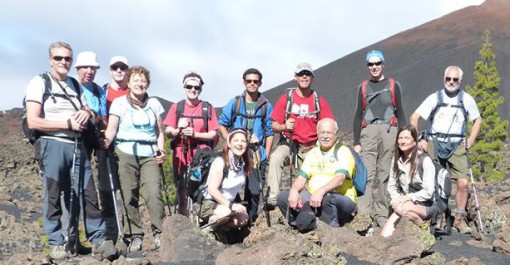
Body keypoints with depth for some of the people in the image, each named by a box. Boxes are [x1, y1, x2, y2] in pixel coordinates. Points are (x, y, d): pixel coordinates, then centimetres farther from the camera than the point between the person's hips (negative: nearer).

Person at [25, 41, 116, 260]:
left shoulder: (75, 85, 17)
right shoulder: (39, 83, -2)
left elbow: (88, 112, 24)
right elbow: (33, 122, -12)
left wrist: (87, 113, -1)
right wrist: (69, 124, -14)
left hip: (78, 146, 5)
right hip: (52, 145, -5)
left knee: (88, 193, 2)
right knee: (54, 197, 1)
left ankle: (98, 240, 6)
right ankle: (56, 244, 10)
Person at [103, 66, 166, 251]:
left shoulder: (154, 104, 15)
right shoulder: (119, 102, 6)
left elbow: (159, 132, 17)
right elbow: (112, 128, -2)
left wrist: (161, 149, 1)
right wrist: (106, 141, -22)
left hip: (150, 154, 2)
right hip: (126, 153, -1)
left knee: (154, 193, -11)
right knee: (129, 196, -2)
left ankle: (159, 233, -3)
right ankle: (134, 236, 6)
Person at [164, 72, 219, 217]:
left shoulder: (208, 108, 4)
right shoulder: (177, 107, 8)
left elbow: (214, 134, 1)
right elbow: (168, 132, 7)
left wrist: (195, 134, -15)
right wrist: (178, 130, -15)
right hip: (181, 156, 2)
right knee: (182, 195, 5)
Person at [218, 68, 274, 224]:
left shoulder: (266, 106, 4)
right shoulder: (234, 103, 5)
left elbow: (269, 132, 4)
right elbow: (222, 125, 9)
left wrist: (266, 154, -2)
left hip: (256, 154, 0)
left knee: (254, 190, 1)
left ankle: (250, 221, 13)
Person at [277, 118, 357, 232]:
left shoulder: (343, 152, -3)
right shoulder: (313, 153, 16)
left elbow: (340, 179, -19)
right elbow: (302, 177, 7)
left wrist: (321, 191, -37)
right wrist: (294, 190, -15)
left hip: (342, 200, -5)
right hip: (313, 199, 6)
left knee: (327, 198, -39)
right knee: (283, 196, -12)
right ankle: (306, 227, -17)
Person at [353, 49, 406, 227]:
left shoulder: (393, 85, 13)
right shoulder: (363, 87, 17)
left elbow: (400, 113, 11)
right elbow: (358, 115, 15)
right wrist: (356, 142, 7)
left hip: (389, 131, -1)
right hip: (368, 132, 1)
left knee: (384, 174, -3)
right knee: (367, 173, -11)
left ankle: (382, 215, 2)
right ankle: (364, 215, -16)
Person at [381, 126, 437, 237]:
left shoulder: (425, 160, -11)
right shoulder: (396, 160, 7)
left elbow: (428, 192, -15)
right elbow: (392, 186, 10)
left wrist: (407, 197, -21)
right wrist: (397, 198, -10)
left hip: (425, 205, -3)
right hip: (405, 203, 4)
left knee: (401, 208, -37)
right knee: (385, 235, -21)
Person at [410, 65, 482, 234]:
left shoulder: (466, 99, 7)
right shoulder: (435, 98, 3)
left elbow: (477, 120, 20)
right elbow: (414, 118, 5)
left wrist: (471, 140, 7)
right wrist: (418, 140, -3)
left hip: (457, 146, 1)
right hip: (434, 144, 0)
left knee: (463, 183, -10)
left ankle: (460, 219, 4)